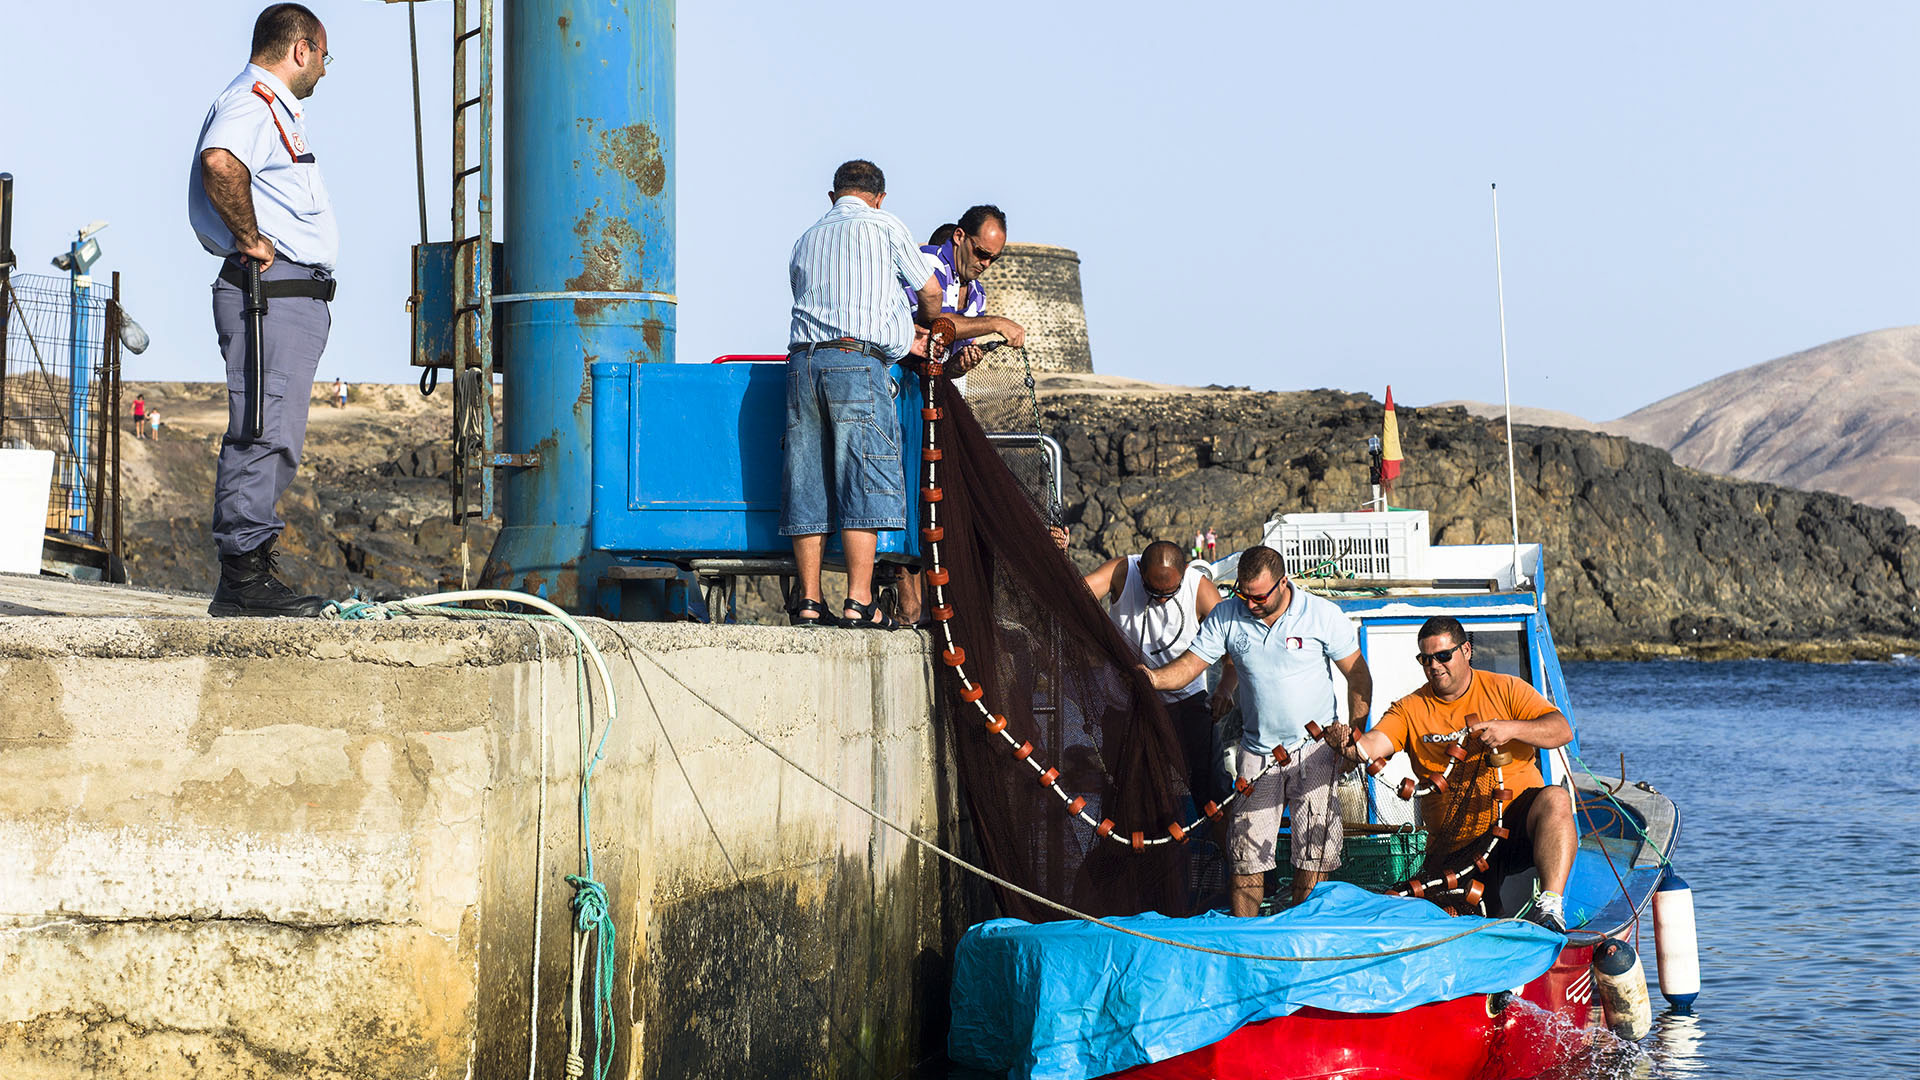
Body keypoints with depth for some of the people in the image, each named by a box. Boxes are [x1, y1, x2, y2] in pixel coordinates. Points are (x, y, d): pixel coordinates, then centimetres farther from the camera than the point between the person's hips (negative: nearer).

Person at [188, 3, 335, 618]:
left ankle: (252, 574, 14)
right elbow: (220, 163, -31)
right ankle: (242, 577, -14)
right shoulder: (251, 101, -9)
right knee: (262, 434, -13)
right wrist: (252, 240, -21)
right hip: (271, 290, -11)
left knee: (275, 440, 11)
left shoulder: (275, 108, 25)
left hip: (293, 297, 11)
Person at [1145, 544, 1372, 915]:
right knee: (1246, 856, -1)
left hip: (1315, 749, -2)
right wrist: (1155, 678, -26)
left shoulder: (1323, 614, -9)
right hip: (1257, 752, 2)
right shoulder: (1226, 616, -3)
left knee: (1314, 856, -3)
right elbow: (1191, 663, -4)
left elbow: (1358, 676, -1)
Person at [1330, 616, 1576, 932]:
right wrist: (1349, 745, -36)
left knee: (1556, 799, -33)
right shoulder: (1410, 709, 7)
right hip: (1457, 846, 1)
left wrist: (1510, 728, -23)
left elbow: (1562, 731, -5)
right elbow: (1373, 744, -11)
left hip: (1516, 821, -1)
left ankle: (1550, 904, -36)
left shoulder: (1505, 689, 4)